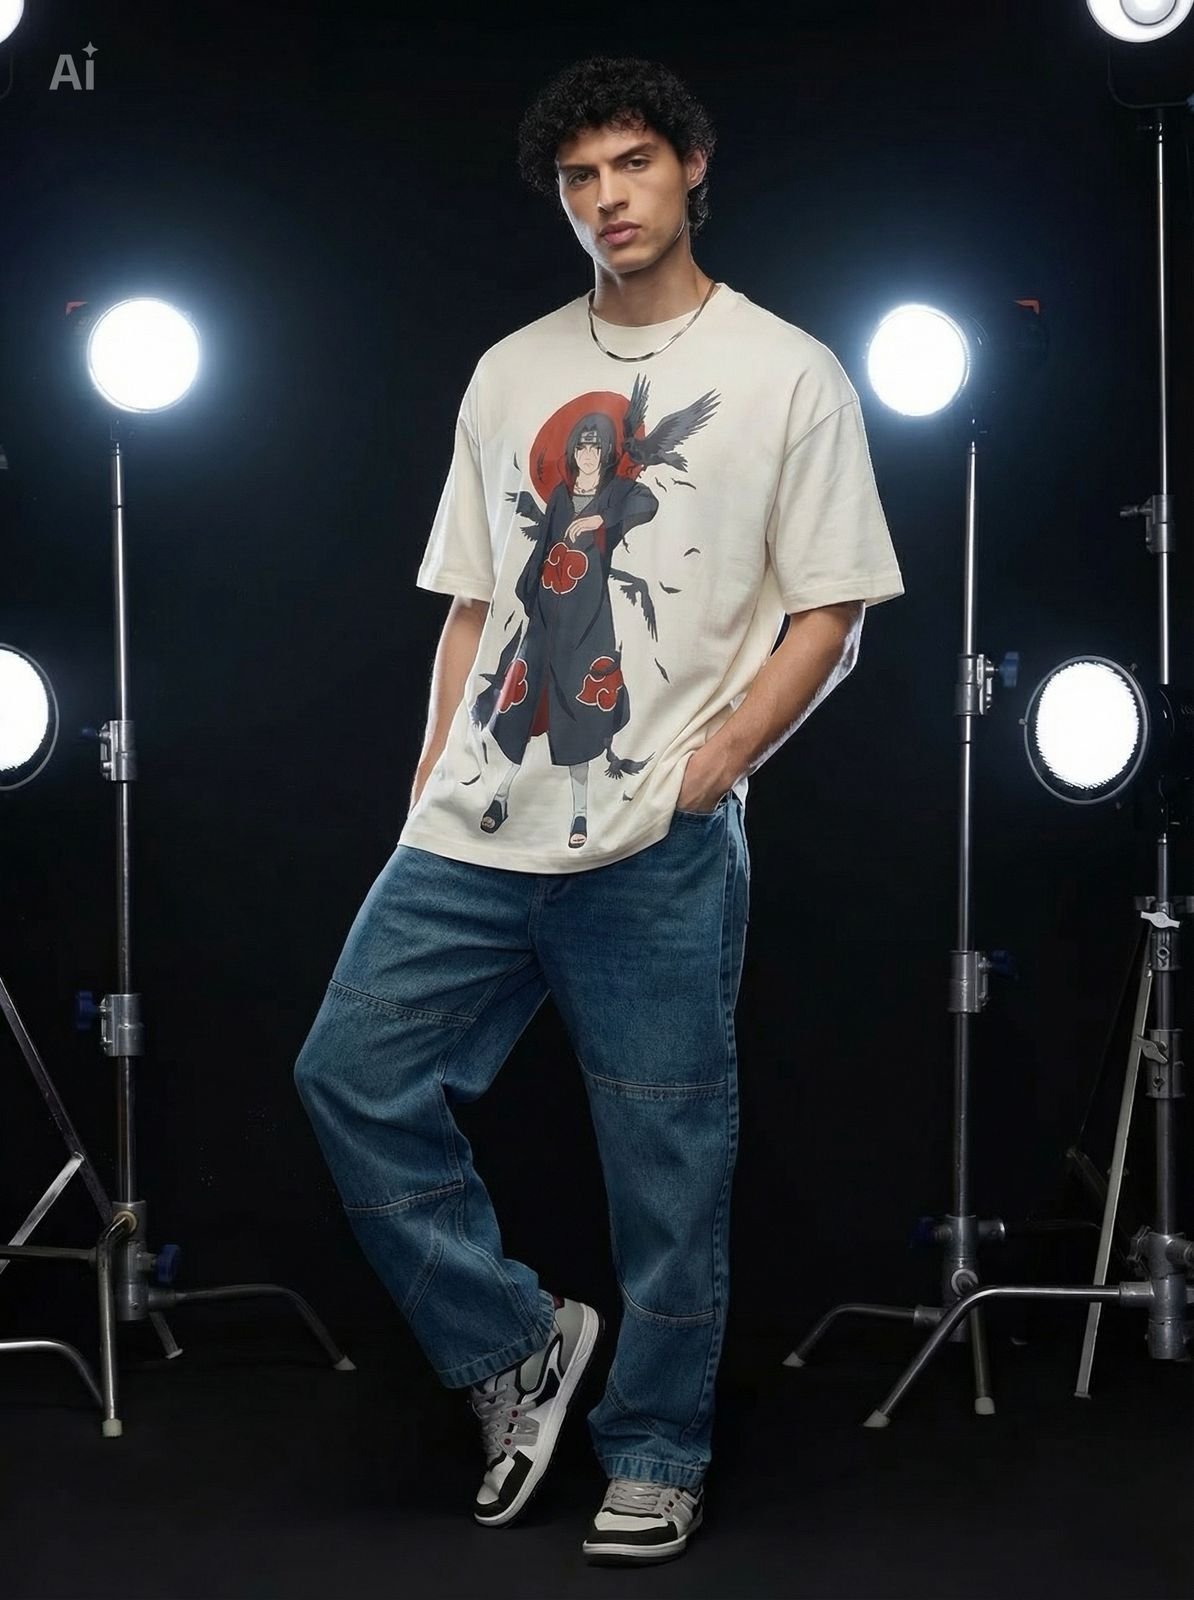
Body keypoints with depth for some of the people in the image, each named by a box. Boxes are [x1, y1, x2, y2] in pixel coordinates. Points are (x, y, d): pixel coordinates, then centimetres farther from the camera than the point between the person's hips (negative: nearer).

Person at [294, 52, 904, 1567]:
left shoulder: (786, 374, 1)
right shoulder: (510, 374, 16)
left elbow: (830, 612, -2)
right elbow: (473, 600, 17)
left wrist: (711, 761, -12)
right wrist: (432, 784, 9)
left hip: (660, 852, -5)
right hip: (475, 828, 5)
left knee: (665, 1161, 2)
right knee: (352, 1072, -1)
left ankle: (655, 1455, 20)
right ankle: (517, 1345, 16)